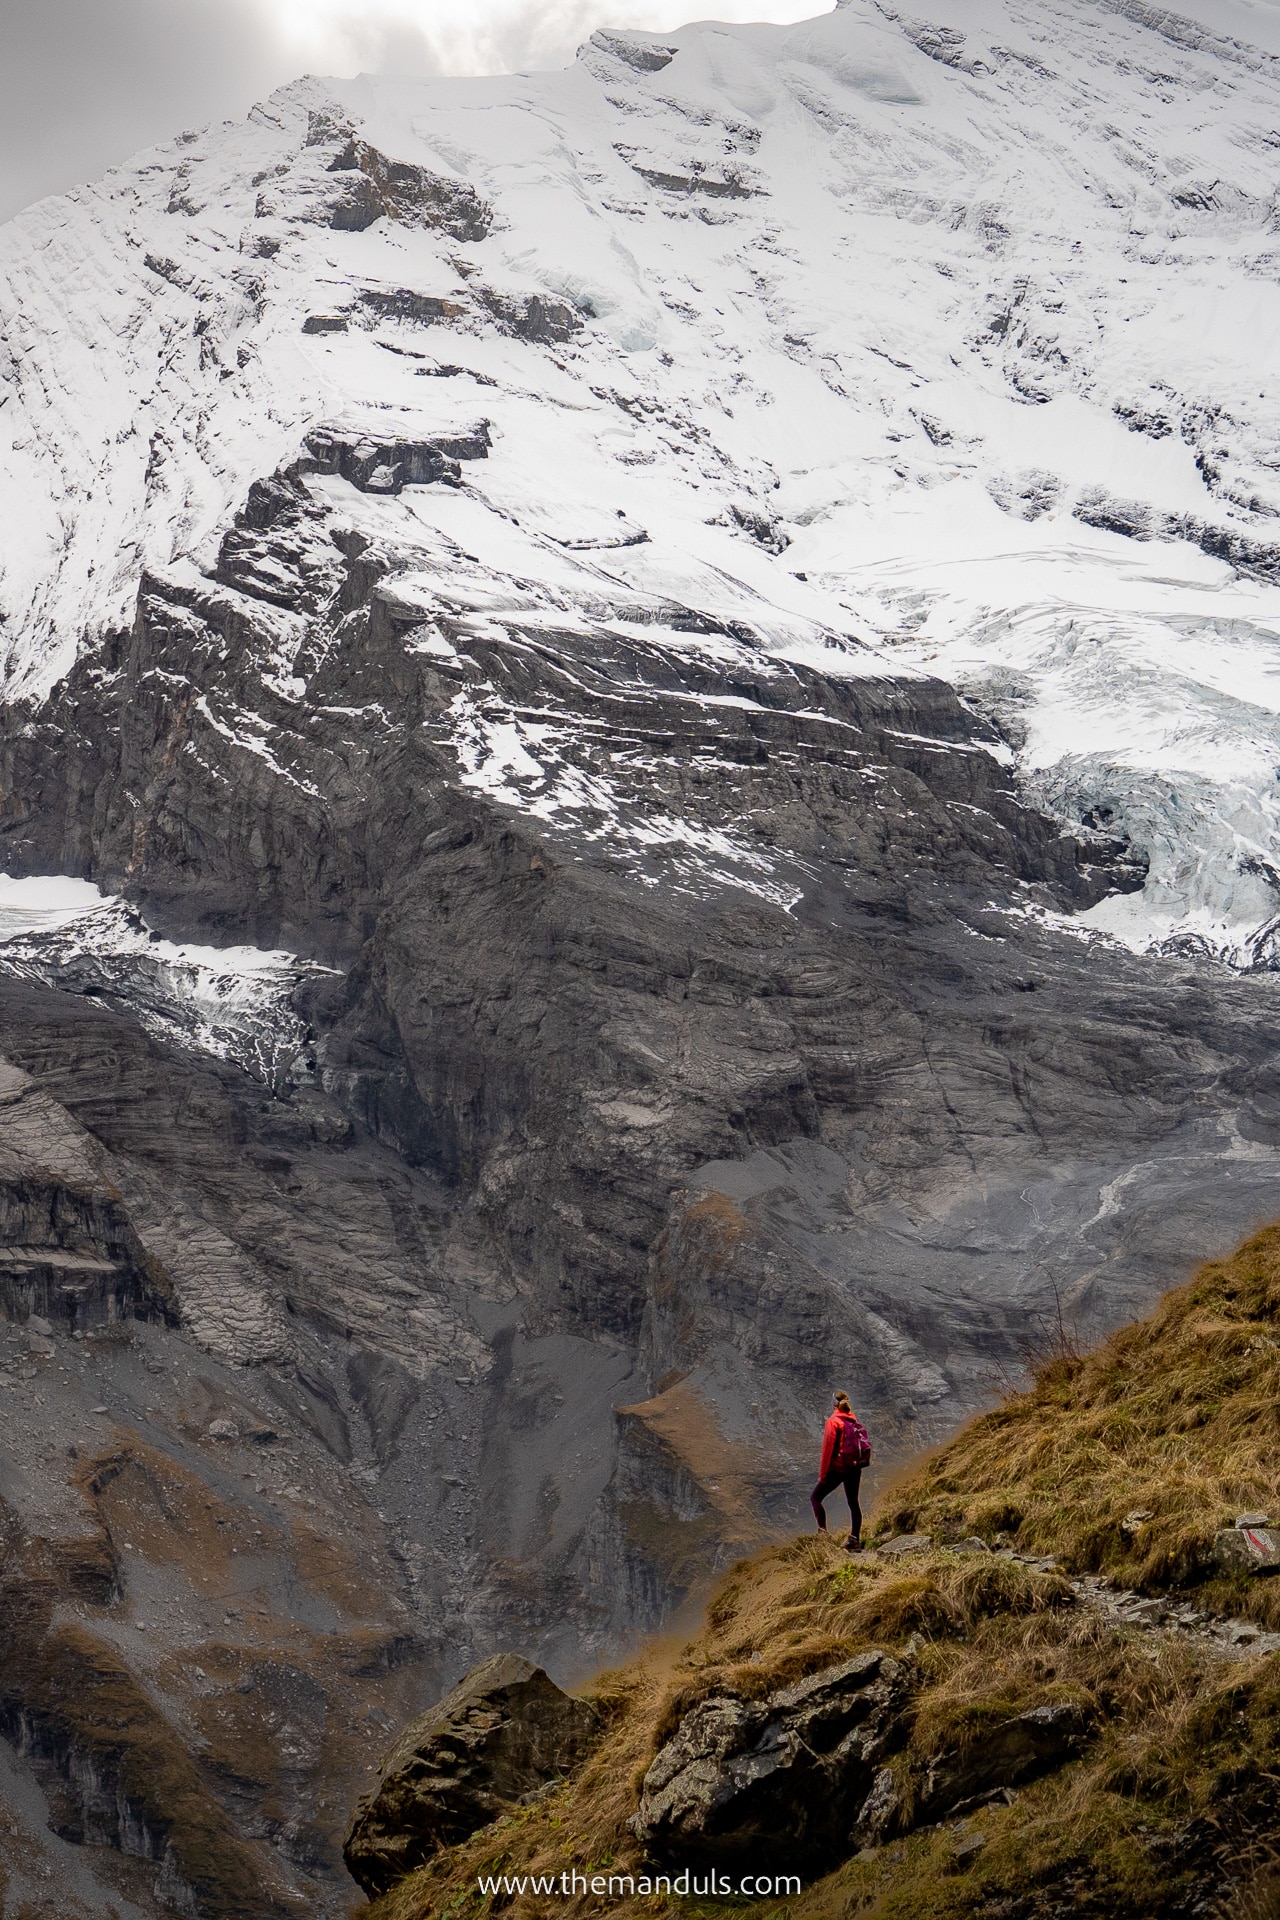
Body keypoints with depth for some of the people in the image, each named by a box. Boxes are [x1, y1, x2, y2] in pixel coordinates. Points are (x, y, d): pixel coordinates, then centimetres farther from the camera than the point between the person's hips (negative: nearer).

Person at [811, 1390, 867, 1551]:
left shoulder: (833, 1422, -11)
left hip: (838, 1468, -6)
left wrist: (822, 1473, -8)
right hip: (855, 1467, 6)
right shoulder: (855, 1421, 8)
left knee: (815, 1497, 4)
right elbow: (862, 1445, 11)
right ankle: (855, 1541, 14)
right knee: (853, 1502, 15)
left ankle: (823, 1532, -9)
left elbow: (828, 1448, -13)